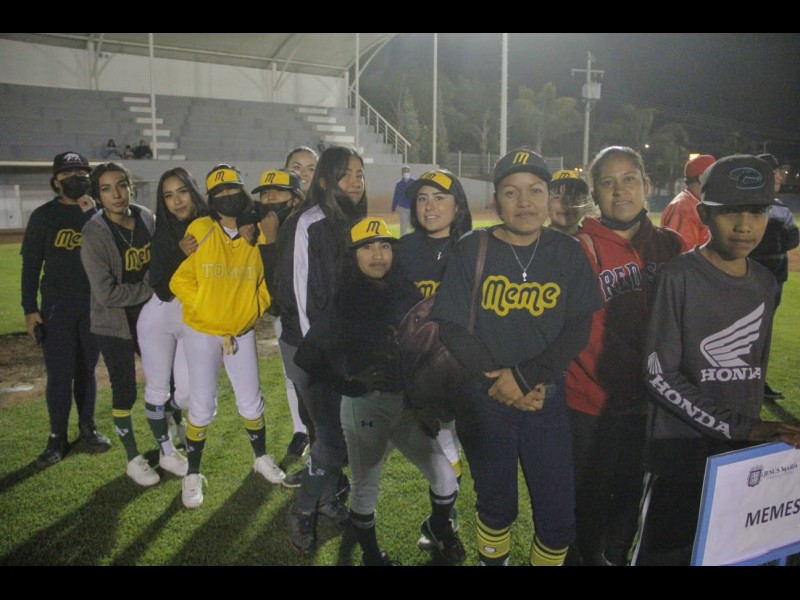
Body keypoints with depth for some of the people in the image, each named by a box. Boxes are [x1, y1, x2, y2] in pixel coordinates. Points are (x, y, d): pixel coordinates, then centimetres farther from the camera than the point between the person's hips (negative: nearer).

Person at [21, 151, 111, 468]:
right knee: (59, 374, -2)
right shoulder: (44, 216, 0)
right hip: (56, 308, -2)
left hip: (94, 305, 2)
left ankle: (87, 428, 24)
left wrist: (92, 215, -16)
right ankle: (58, 438, 11)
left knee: (87, 370, 11)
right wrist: (30, 309, -4)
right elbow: (31, 265, 1)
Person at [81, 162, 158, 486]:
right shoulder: (94, 234, -19)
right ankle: (133, 459, 23)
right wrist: (151, 288, -16)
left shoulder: (147, 218, -4)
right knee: (125, 391, 4)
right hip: (114, 324, -5)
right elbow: (107, 294, -22)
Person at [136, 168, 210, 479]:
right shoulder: (164, 235, -6)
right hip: (159, 317, 0)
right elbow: (162, 289, -14)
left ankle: (173, 416, 41)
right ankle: (166, 451, 27)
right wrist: (181, 254, -24)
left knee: (189, 390, 3)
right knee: (158, 386, 5)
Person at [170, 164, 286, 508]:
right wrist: (208, 312, -15)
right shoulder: (199, 230, -10)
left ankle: (261, 458, 35)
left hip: (243, 332, 2)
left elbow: (266, 282, 6)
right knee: (202, 406, 3)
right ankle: (193, 474, 21)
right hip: (202, 332, -2)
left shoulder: (258, 235, -2)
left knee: (251, 401, 12)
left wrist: (251, 313, -5)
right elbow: (180, 280, -9)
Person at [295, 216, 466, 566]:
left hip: (408, 403, 3)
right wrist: (348, 385, -11)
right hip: (364, 405, -3)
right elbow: (306, 356, -8)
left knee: (446, 479, 4)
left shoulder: (405, 292, 2)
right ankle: (371, 555, 36)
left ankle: (438, 529, 36)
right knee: (366, 488, 9)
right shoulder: (343, 302, -7)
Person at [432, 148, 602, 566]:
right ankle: (492, 559, 43)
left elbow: (578, 327, -4)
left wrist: (528, 376, -16)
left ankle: (549, 558, 36)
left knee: (559, 517, 7)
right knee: (496, 506, 17)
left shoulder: (568, 253, -1)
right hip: (483, 401, -1)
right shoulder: (472, 251, -5)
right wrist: (497, 378, -16)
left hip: (547, 399, 1)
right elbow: (450, 327, -7)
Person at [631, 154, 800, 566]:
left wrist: (754, 429, 13)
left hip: (744, 454, 6)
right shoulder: (679, 277, -12)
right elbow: (660, 377, -15)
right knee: (665, 552, 4)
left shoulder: (764, 284, 7)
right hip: (681, 453, -6)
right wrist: (743, 427, -17)